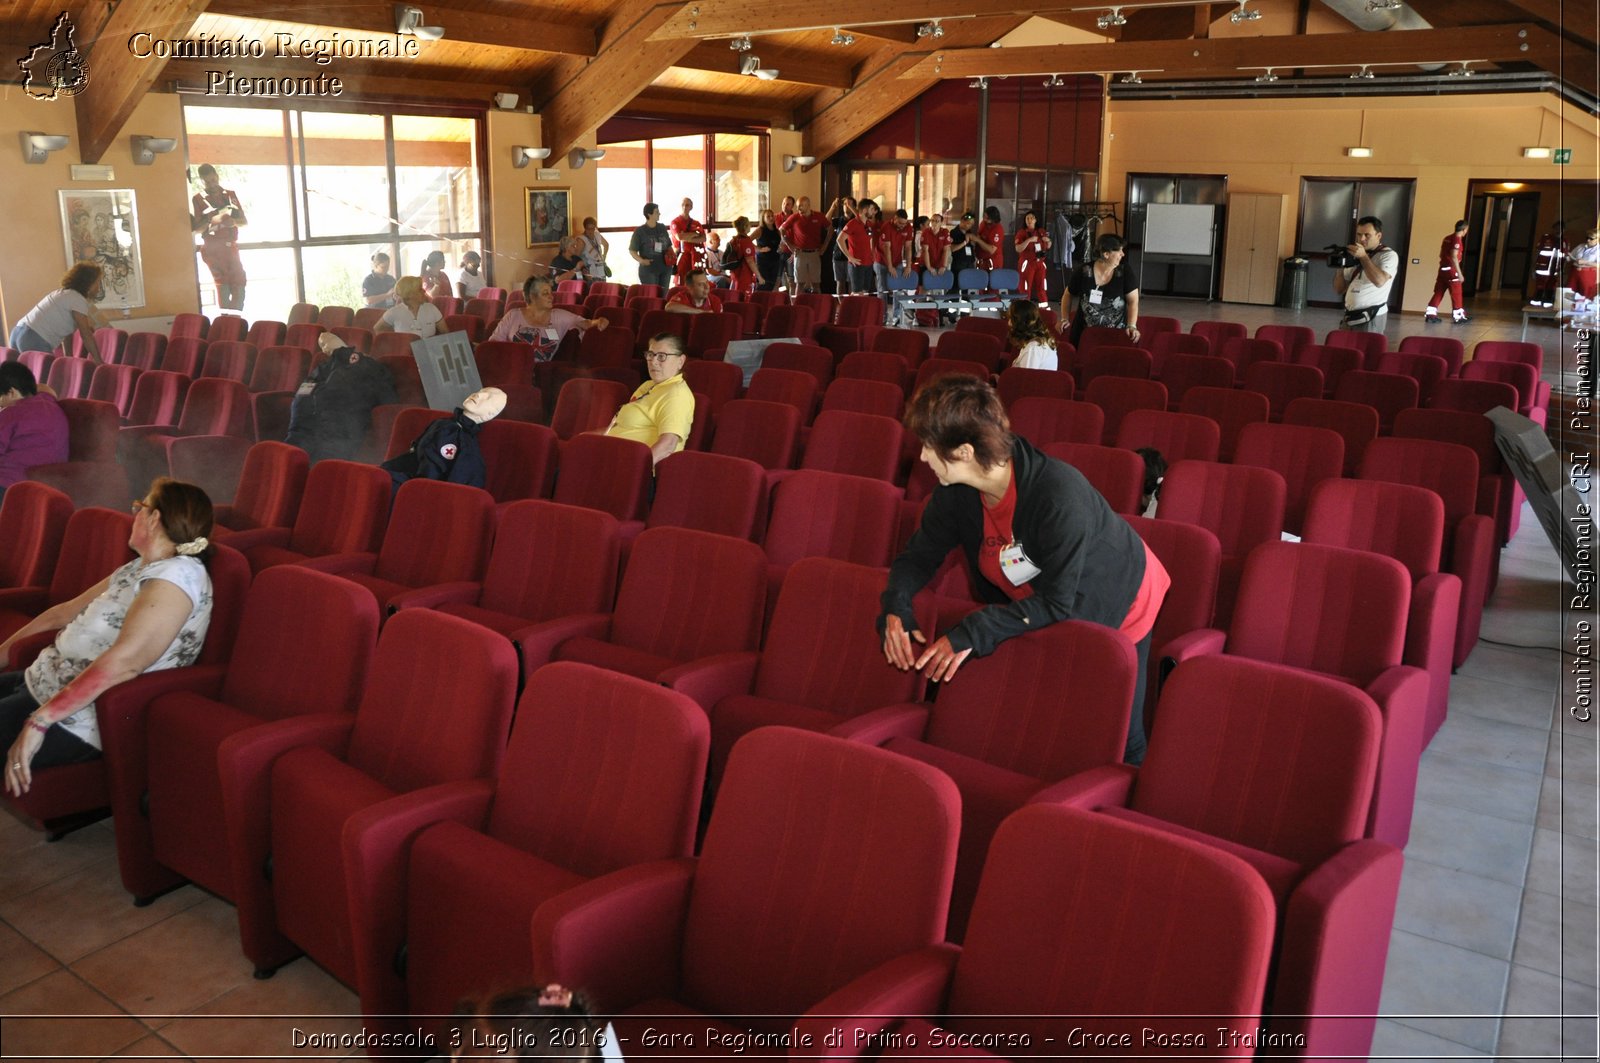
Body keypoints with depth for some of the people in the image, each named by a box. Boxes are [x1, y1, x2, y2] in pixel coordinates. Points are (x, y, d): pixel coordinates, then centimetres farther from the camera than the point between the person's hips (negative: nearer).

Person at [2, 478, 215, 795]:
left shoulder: (179, 574, -21)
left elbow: (124, 662, -31)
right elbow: (66, 612, 22)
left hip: (74, 717, -10)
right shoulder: (140, 568, 11)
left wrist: (39, 720, -32)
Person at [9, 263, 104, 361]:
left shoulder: (65, 294, 22)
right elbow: (86, 335, -14)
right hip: (34, 341, -10)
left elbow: (67, 331, 25)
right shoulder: (78, 299, -9)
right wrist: (99, 362, -14)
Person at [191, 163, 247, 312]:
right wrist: (212, 220, -21)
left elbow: (245, 221, 10)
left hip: (231, 247, 4)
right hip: (213, 248, -4)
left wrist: (234, 221, -12)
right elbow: (196, 229, -3)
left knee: (239, 286, -1)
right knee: (223, 283, -15)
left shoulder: (230, 195, 12)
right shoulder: (197, 199, 1)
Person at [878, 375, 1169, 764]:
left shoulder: (1060, 495, -40)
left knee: (1119, 746, 5)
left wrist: (973, 633, -45)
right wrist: (895, 609, -28)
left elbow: (1057, 604, -37)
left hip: (1118, 608, -5)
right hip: (1032, 610, 6)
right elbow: (919, 555, -8)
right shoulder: (957, 493, -20)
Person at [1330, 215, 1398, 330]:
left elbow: (1379, 281, -22)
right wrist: (1339, 266, -3)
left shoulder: (1389, 255, -2)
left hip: (1371, 318, -6)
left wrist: (1363, 257, -17)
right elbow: (1339, 290, 14)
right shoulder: (1356, 257, 16)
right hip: (1349, 316, 6)